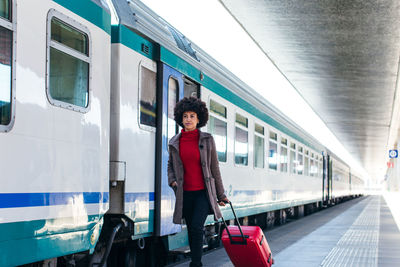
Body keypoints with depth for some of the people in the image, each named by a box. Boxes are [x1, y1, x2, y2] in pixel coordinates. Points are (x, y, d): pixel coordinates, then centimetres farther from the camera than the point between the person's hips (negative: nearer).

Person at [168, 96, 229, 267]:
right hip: (185, 194, 3)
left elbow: (214, 168, 3)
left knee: (197, 227, -18)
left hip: (203, 192, -3)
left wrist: (220, 195, 7)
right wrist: (172, 180, -2)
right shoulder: (175, 143, 4)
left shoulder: (207, 140, -2)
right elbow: (171, 165, 19)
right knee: (191, 231, 9)